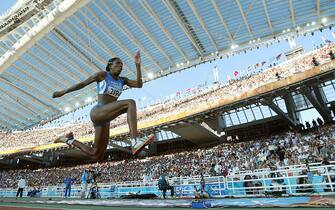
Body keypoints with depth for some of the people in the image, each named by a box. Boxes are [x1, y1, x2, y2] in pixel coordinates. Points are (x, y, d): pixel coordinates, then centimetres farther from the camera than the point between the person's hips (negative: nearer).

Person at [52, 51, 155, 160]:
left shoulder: (122, 80, 17)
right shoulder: (102, 75, 3)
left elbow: (139, 84, 2)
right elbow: (82, 84, 11)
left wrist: (138, 65, -2)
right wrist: (63, 92, 17)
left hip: (105, 120, 7)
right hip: (97, 112, -7)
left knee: (96, 156, 12)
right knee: (130, 103, -29)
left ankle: (69, 140, 31)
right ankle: (136, 142, -44)